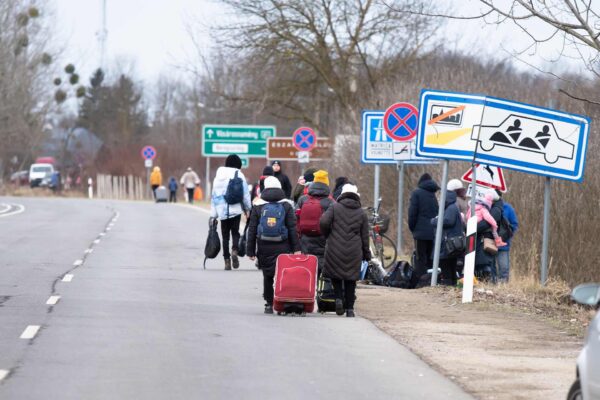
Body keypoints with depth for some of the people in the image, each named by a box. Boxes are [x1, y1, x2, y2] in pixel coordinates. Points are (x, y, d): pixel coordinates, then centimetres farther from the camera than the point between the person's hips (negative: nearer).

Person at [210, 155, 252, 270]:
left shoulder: (219, 177, 3)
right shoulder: (240, 176, -1)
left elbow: (214, 196, 4)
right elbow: (246, 194, 0)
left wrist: (213, 214, 7)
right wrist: (247, 209, 13)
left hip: (223, 211, 1)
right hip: (236, 210, -1)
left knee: (225, 235, 6)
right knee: (235, 232, 9)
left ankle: (227, 260, 2)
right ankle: (234, 250, -19)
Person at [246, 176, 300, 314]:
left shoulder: (258, 206, 3)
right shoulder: (286, 205, 2)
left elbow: (252, 230, 3)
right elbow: (292, 228, -1)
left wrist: (251, 250, 6)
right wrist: (296, 248, 0)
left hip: (264, 247, 1)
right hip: (282, 247, -1)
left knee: (267, 276, 9)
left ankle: (269, 304, 10)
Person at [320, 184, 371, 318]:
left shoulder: (334, 208, 0)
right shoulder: (361, 213, 7)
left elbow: (324, 222, -13)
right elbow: (365, 236, 8)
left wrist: (327, 236, 7)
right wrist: (366, 254, 15)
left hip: (335, 250, -1)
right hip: (354, 252, 1)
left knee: (335, 275, 15)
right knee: (351, 280, 8)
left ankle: (339, 298, -6)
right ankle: (349, 308, 7)